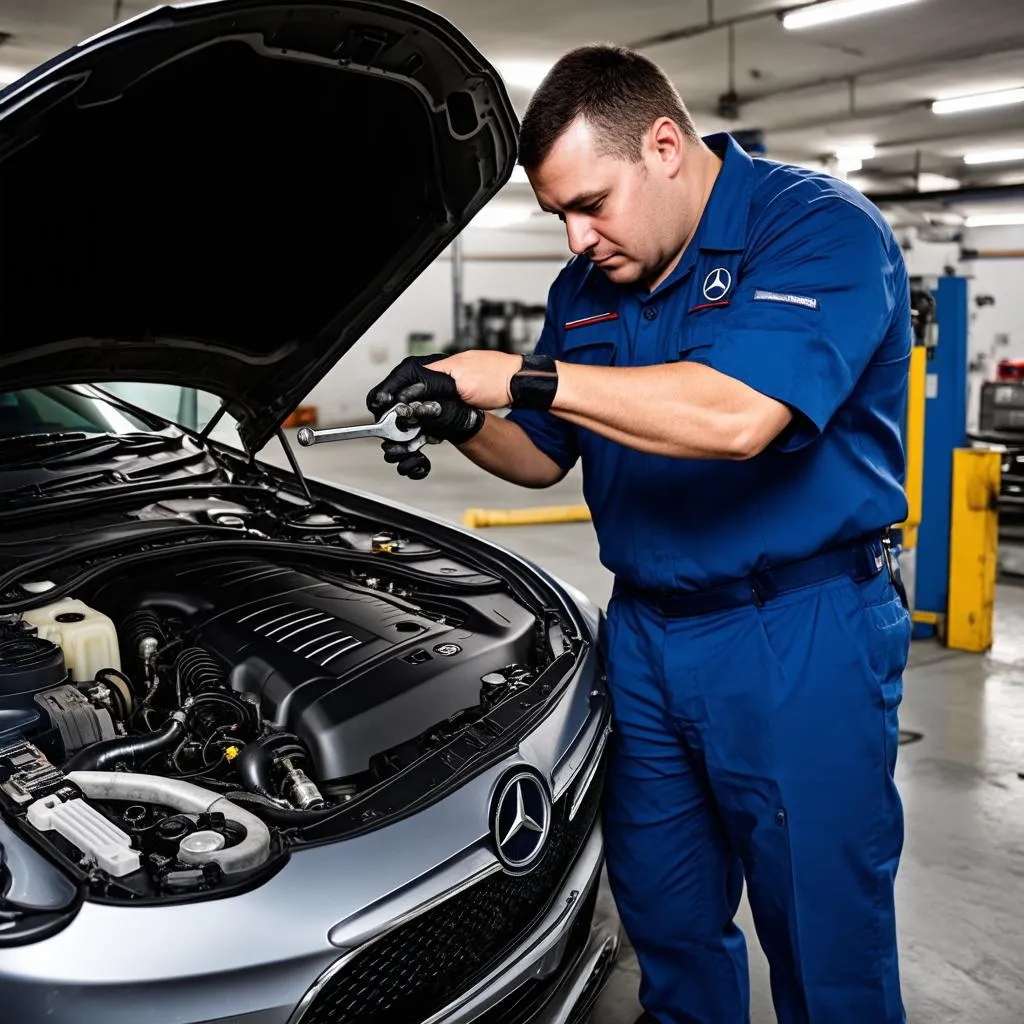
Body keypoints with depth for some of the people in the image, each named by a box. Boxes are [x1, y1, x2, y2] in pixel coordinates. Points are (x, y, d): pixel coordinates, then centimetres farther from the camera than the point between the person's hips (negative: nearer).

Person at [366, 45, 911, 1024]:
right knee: (667, 926, 19)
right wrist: (463, 424, -6)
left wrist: (519, 377, -26)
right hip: (645, 636, 7)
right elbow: (546, 455, 17)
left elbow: (734, 415, -31)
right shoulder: (586, 288, 8)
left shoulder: (818, 227, -15)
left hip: (801, 643, -6)